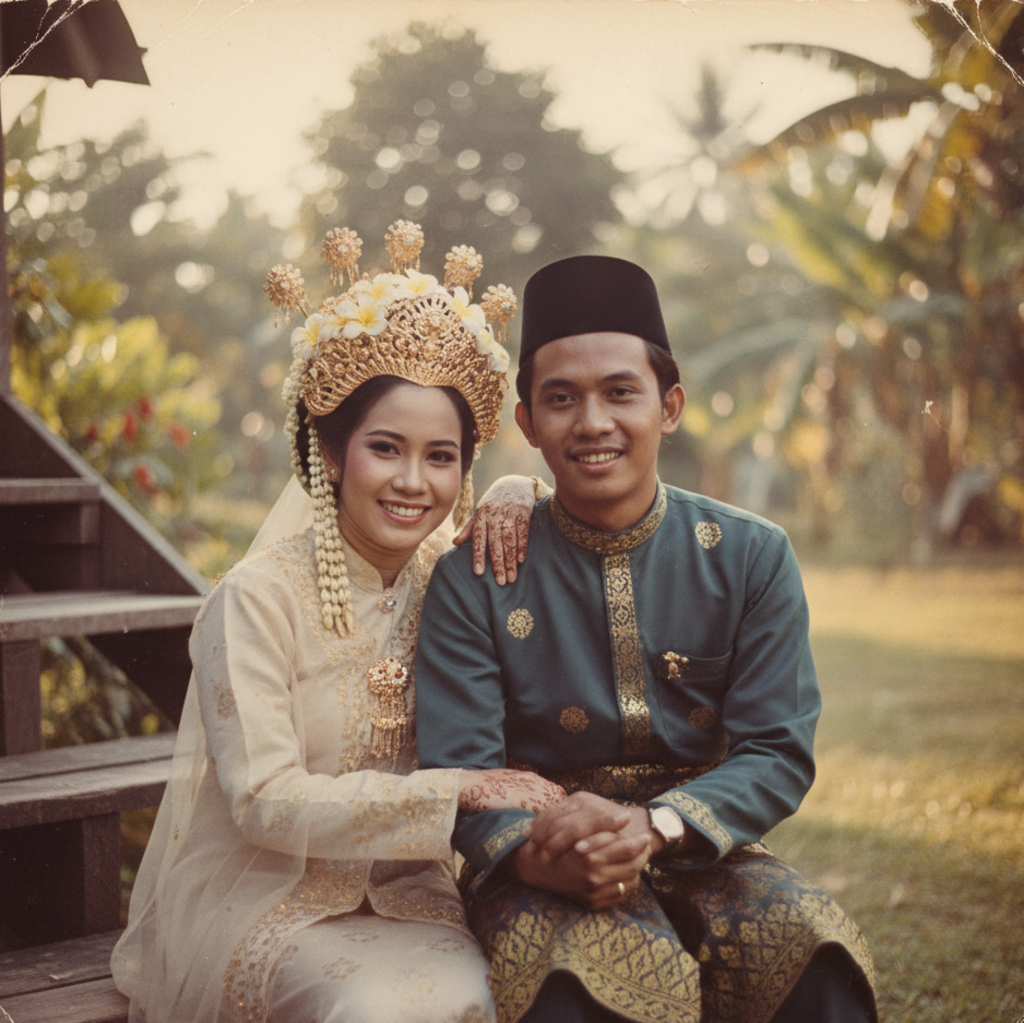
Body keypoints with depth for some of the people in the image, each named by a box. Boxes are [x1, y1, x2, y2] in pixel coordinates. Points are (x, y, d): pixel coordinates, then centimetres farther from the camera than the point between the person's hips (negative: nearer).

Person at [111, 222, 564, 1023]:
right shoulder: (260, 597, -14)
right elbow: (266, 801, -19)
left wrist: (519, 499, -4)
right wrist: (461, 788, -23)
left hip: (401, 895, 5)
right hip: (262, 902, -4)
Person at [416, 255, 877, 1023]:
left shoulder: (752, 558, 1)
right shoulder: (475, 578, -3)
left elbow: (778, 755, -5)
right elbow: (457, 770, -8)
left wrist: (653, 827, -25)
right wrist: (538, 855, -31)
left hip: (700, 854, 2)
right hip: (541, 872, -2)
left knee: (814, 944, -27)